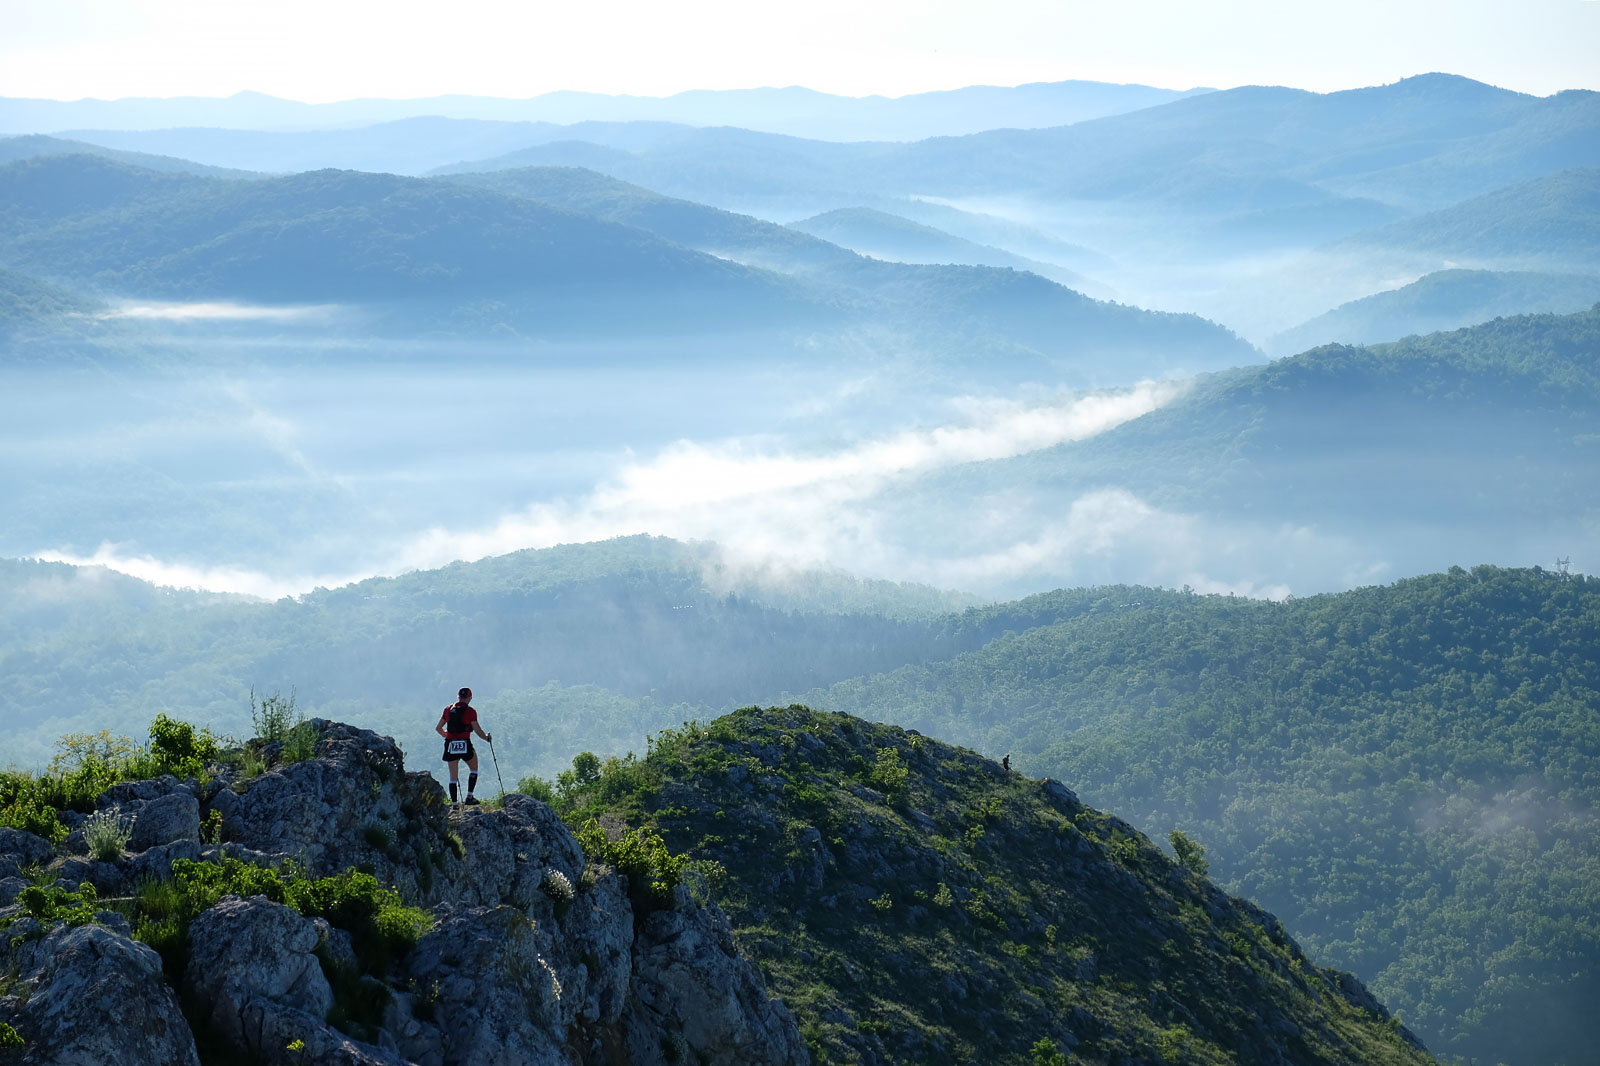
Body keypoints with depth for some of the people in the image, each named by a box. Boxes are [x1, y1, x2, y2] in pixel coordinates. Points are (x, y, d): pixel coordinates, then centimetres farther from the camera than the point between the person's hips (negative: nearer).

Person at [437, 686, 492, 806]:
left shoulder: (448, 709, 7)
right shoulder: (470, 711, -7)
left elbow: (438, 728, 10)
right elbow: (477, 730, -9)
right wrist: (487, 738, 10)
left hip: (450, 745, 4)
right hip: (465, 744, -4)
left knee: (453, 776, 9)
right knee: (474, 769, 19)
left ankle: (454, 803, 5)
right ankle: (469, 797, 11)